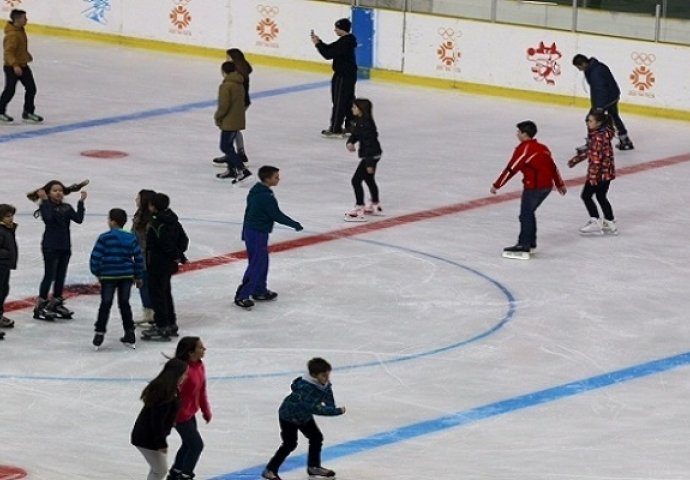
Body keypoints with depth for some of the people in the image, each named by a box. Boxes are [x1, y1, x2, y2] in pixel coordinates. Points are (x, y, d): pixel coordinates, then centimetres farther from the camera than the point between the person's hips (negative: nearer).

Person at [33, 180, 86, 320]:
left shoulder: (67, 208, 9)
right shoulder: (46, 206, -7)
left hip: (65, 246, 6)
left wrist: (81, 202, -5)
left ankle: (56, 304, 21)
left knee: (61, 276, 11)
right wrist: (44, 200, -25)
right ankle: (40, 306, -2)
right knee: (49, 276, -6)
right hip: (50, 247, -6)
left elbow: (78, 218, -2)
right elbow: (48, 217, -27)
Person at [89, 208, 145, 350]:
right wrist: (138, 277, 15)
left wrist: (96, 272, 4)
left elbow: (95, 257, -12)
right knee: (124, 304, 14)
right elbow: (138, 258, 5)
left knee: (105, 305, 4)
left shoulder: (105, 238, -11)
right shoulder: (131, 238, 2)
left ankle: (99, 334, 2)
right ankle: (130, 334, 16)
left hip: (108, 276, -3)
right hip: (126, 275, 3)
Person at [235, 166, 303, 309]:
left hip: (250, 231, 10)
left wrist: (245, 232, 25)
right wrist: (295, 224, -7)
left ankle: (260, 291, 29)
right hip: (258, 234, -10)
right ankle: (241, 296, -4)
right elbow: (277, 216, -19)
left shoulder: (255, 191, 8)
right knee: (256, 265, -5)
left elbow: (248, 211, 17)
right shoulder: (266, 196, -22)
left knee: (262, 262, 19)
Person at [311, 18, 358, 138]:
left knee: (339, 102, -4)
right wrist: (319, 41, 3)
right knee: (348, 101, 16)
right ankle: (350, 126, 23)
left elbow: (328, 54, -23)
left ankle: (335, 129, 0)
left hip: (343, 76, -10)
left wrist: (318, 44, -13)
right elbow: (329, 48, 15)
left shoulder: (345, 43, -23)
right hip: (349, 75, 10)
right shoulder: (346, 41, 9)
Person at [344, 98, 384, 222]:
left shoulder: (366, 124, -26)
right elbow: (355, 134, 14)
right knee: (369, 180, 26)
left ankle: (359, 210, -7)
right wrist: (350, 142, -10)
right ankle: (375, 206, 43)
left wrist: (369, 163, -26)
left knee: (356, 180, -10)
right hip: (370, 156, 11)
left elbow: (369, 143, -26)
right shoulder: (359, 121, 5)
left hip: (371, 156, -11)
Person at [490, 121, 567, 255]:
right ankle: (531, 241, 25)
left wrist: (496, 185, -9)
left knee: (525, 215, -3)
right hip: (547, 185, 9)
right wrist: (560, 184, 32)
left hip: (534, 187, -9)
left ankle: (523, 245, -5)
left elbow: (511, 169, -14)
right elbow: (553, 166, 21)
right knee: (529, 212, 20)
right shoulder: (542, 148, 15)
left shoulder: (524, 149, -11)